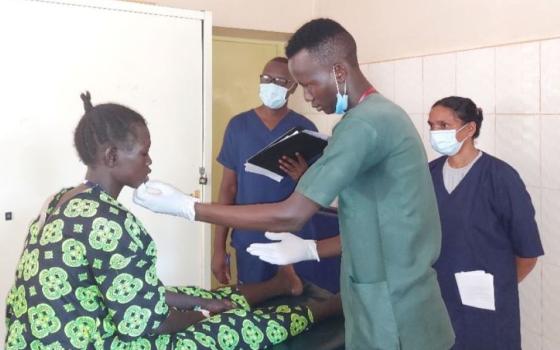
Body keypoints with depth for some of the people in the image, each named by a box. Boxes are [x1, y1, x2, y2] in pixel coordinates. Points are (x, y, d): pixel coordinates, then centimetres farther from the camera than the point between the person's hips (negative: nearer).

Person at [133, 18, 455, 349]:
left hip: (394, 316, -9)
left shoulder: (364, 123, -22)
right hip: (399, 303, 9)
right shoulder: (384, 113, 10)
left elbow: (291, 216, -24)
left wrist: (185, 206, -19)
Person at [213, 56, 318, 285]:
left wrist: (303, 177, -20)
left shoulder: (305, 129, -1)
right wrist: (219, 246, -1)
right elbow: (228, 187, 2)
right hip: (248, 241, 1)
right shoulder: (239, 125, 1)